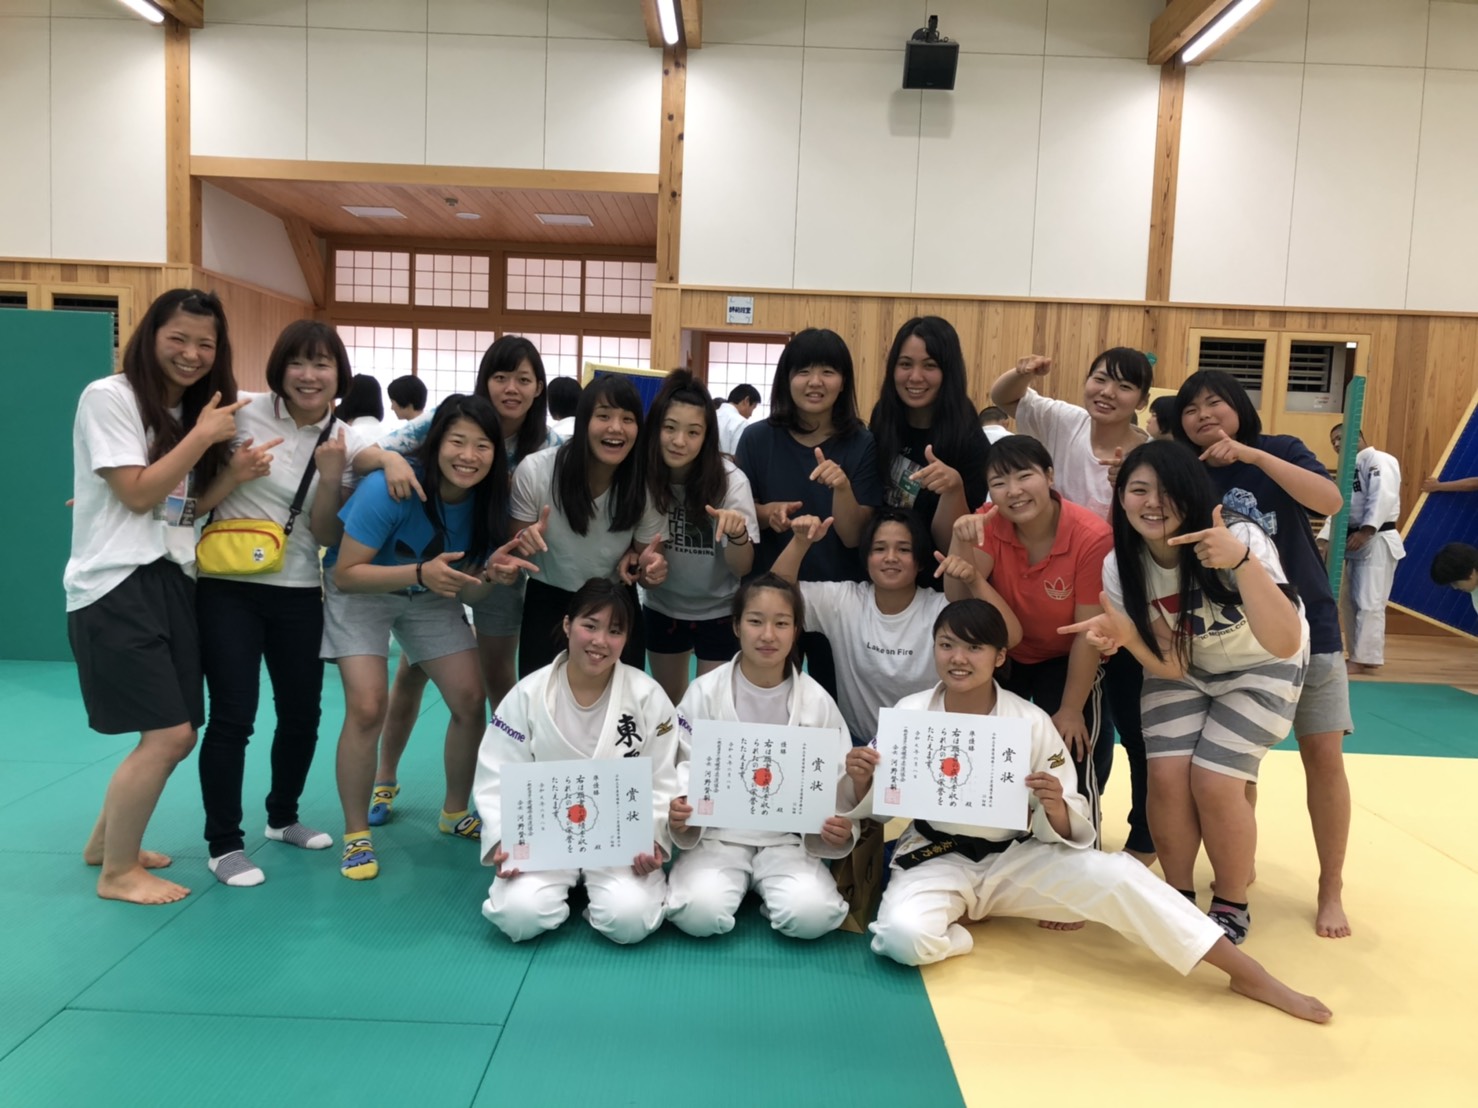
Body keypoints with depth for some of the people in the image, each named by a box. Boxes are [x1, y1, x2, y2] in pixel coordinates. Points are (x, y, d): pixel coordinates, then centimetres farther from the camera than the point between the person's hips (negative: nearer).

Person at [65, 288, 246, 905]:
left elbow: (186, 504, 13)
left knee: (178, 734, 8)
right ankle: (117, 872, 9)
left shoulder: (192, 410, 16)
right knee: (169, 734, -11)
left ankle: (106, 840, 31)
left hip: (172, 581, 8)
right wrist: (203, 436, -12)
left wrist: (235, 471, -4)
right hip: (116, 586, -8)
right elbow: (138, 494, -14)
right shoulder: (109, 397, -7)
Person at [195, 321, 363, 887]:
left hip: (299, 593, 4)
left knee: (303, 713, 12)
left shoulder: (342, 441, 1)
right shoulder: (246, 411, -7)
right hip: (228, 588, -3)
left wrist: (331, 477, -17)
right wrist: (234, 471, -14)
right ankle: (224, 844, 12)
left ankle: (283, 817, 35)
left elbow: (327, 534, -4)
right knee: (233, 716, -4)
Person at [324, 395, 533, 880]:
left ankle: (455, 812, 21)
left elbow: (466, 592, -9)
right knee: (367, 709, -18)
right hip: (359, 592, -4)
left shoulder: (486, 498, -17)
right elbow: (346, 573, -29)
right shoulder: (389, 489, -32)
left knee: (471, 701, -3)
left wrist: (490, 574, -32)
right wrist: (420, 572, -42)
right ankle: (356, 835, 2)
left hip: (430, 598, 4)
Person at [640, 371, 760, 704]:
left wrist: (737, 534, -38)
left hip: (719, 614, -2)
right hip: (661, 610, 3)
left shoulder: (730, 479, -21)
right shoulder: (642, 475, -15)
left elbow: (743, 568, -18)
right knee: (667, 703, 20)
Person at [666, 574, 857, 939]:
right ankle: (737, 884, 8)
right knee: (699, 914, -26)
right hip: (717, 834, 0)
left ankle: (768, 889, 9)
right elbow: (682, 766, -4)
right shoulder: (705, 692, -6)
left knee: (811, 916, -25)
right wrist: (678, 814, -26)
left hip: (789, 838, 1)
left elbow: (836, 780, 1)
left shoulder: (817, 702, -2)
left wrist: (841, 828, -20)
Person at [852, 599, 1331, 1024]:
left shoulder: (1031, 723, -12)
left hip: (1013, 860, 1)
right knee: (902, 938, -33)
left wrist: (1055, 807, -32)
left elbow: (1065, 832, -8)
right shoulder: (908, 714, -11)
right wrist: (859, 779, -25)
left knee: (1115, 876, -20)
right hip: (937, 858, 0)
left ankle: (1251, 976, -5)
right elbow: (870, 807, -1)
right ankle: (956, 933, 3)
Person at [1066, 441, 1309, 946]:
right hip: (1185, 667, 3)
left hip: (1262, 668, -3)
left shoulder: (1242, 538, -31)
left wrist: (1242, 561, -56)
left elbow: (1285, 643, -42)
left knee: (1214, 782, -15)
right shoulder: (1120, 565, -20)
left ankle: (1232, 906, 10)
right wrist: (1125, 634, -39)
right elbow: (1170, 665, -18)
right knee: (1166, 774, -14)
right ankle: (1179, 896, 10)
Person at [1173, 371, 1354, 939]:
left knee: (1323, 753, -1)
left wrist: (1253, 454, -28)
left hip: (1305, 622, -1)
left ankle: (1331, 890, 11)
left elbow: (1330, 500, -21)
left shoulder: (1279, 450, -3)